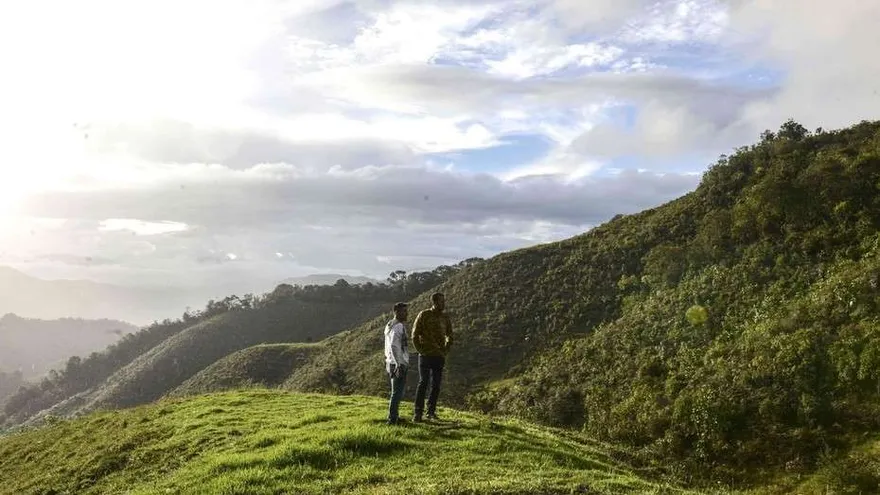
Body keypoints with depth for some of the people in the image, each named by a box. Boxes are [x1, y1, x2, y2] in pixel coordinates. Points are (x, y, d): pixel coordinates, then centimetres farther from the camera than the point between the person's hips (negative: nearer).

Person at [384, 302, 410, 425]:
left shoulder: (389, 325, 14)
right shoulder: (398, 326, -17)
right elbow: (394, 346, -26)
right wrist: (399, 364, -27)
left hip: (391, 363, 10)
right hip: (399, 364, -10)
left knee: (396, 391, 18)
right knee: (397, 392, -5)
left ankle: (394, 417, 26)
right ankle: (392, 419, -3)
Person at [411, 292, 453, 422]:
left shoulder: (446, 318, 6)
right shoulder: (424, 315, -5)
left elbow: (449, 336, 19)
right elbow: (415, 334, -1)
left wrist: (446, 351, 8)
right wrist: (420, 350, -6)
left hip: (439, 357, 4)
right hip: (426, 356, -4)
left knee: (436, 385, 6)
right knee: (423, 383, -6)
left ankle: (431, 411, 15)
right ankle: (418, 412, 0)